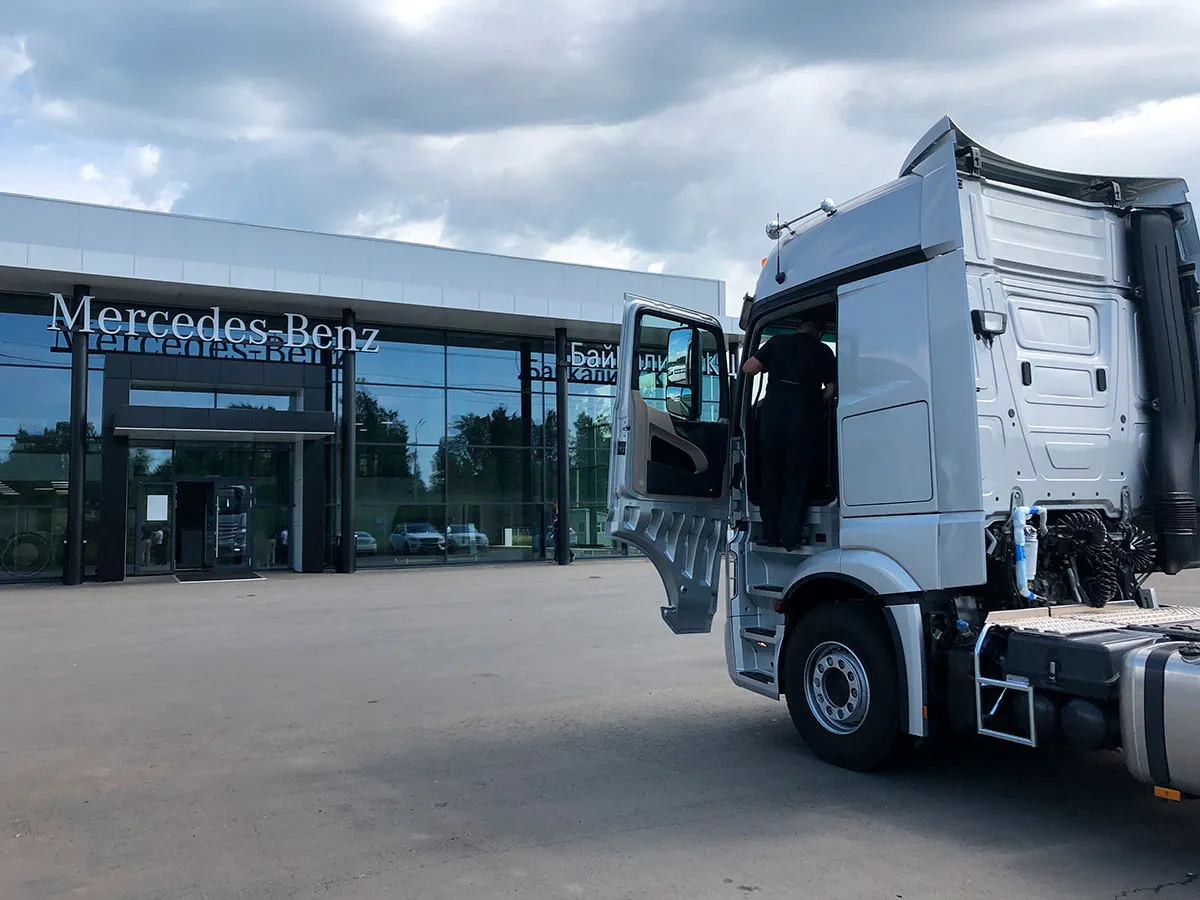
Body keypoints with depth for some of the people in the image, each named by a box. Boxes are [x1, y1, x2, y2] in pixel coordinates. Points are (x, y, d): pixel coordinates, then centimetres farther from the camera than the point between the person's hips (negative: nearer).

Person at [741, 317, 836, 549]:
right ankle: (791, 536, 2)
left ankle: (771, 534, 13)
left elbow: (748, 368, 4)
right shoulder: (824, 352, 7)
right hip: (803, 417, -1)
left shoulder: (777, 342, 9)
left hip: (772, 413, 2)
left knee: (771, 475, 11)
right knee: (797, 477, 6)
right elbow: (831, 389, 1)